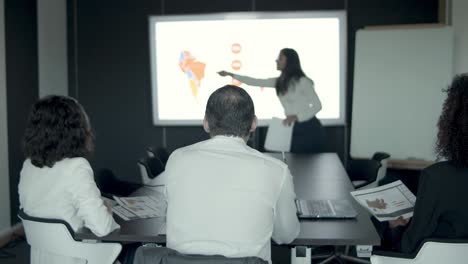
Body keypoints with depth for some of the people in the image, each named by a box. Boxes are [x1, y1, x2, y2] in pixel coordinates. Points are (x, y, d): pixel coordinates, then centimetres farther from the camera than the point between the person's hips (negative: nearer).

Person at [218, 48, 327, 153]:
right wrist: (230, 74, 12)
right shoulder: (280, 82, 8)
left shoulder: (302, 81, -12)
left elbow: (317, 105, -12)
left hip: (309, 129, -6)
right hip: (296, 129, 6)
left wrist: (296, 116, -23)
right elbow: (255, 82, 12)